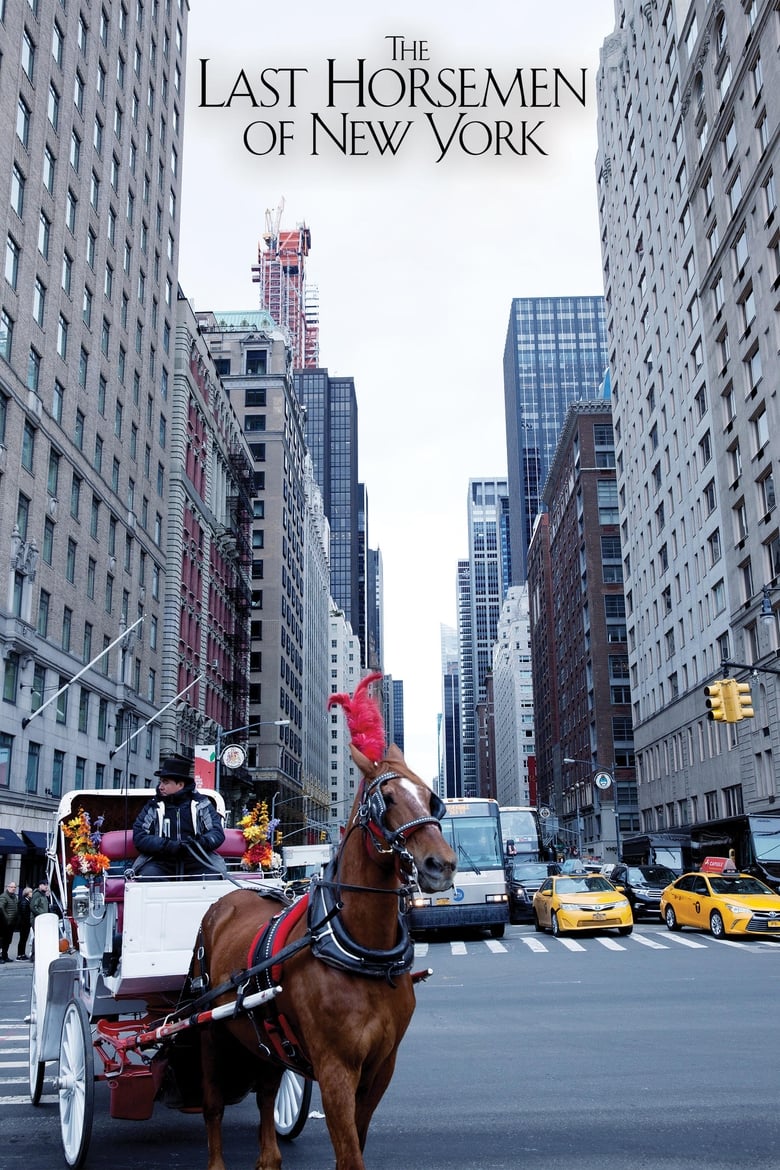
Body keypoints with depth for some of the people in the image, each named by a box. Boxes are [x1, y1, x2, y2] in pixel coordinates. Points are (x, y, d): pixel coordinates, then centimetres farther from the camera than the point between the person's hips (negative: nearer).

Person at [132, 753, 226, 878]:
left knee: (214, 877, -27)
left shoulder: (200, 804, 10)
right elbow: (139, 837, 0)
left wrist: (200, 842, -17)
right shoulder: (153, 806, 10)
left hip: (196, 861, 0)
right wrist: (168, 846, -15)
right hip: (161, 862, 0)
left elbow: (217, 832, 5)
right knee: (148, 875, -31)